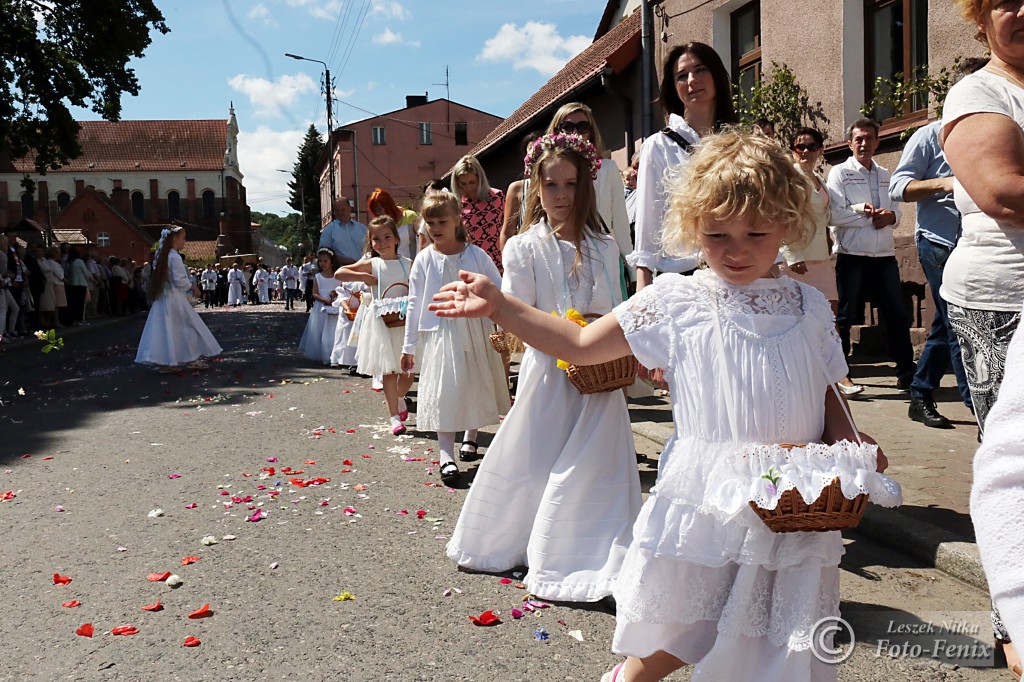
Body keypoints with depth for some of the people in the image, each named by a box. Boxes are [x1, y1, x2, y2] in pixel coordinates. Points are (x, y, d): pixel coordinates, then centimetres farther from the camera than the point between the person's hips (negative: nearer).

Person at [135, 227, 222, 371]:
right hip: (175, 298, -8)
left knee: (164, 329, 6)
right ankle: (191, 359, 9)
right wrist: (192, 287, -4)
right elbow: (180, 280, -19)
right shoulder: (175, 257, -15)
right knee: (189, 326, 3)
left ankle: (164, 361, 4)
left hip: (162, 297, 8)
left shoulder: (162, 256, 12)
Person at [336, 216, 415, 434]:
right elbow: (339, 273, 0)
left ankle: (398, 398, 38)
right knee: (388, 370, -4)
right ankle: (394, 416, 2)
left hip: (405, 321, 2)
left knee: (408, 370, 7)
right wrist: (363, 277, -9)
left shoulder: (408, 264, 5)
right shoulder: (372, 265, 2)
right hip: (381, 322, -2)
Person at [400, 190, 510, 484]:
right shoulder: (424, 259, -1)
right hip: (440, 333, -1)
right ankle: (447, 455, -4)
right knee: (445, 389, -7)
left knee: (477, 385, 13)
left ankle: (471, 435, 37)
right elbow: (415, 302, 4)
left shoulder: (476, 255, -2)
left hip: (475, 330, 1)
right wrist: (409, 346, 4)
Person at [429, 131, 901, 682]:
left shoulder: (808, 307, 4)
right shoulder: (675, 302, -4)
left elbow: (826, 395, 14)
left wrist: (851, 447, -6)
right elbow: (579, 345, 1)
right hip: (707, 499, -2)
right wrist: (497, 305, -4)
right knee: (673, 638, 7)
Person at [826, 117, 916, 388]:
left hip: (885, 254, 5)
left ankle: (906, 371, 16)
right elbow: (835, 215, -11)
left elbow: (896, 210, 15)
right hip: (852, 255, -5)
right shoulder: (839, 173, 0)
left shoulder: (885, 175, 17)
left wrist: (891, 216, -7)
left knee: (897, 314, 6)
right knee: (846, 316, 3)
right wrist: (871, 215, -11)